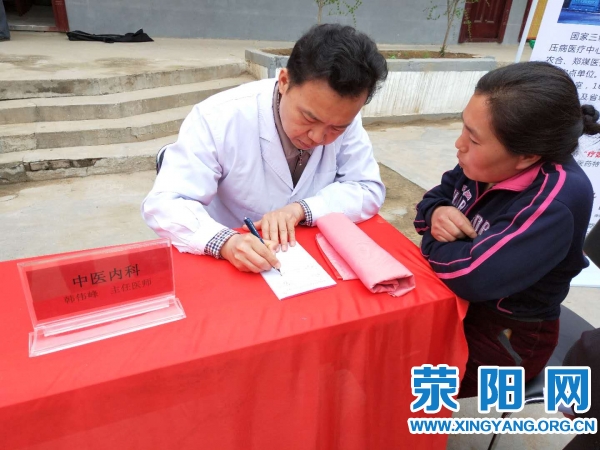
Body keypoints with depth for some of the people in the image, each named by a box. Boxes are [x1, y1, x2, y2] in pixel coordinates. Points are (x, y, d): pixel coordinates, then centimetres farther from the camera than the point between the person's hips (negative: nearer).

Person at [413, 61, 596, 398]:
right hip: (456, 301, 7)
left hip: (504, 337, -6)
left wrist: (434, 242, -17)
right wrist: (436, 214, -18)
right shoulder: (487, 164, -10)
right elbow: (436, 196, 5)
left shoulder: (557, 202, -30)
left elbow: (471, 276, -37)